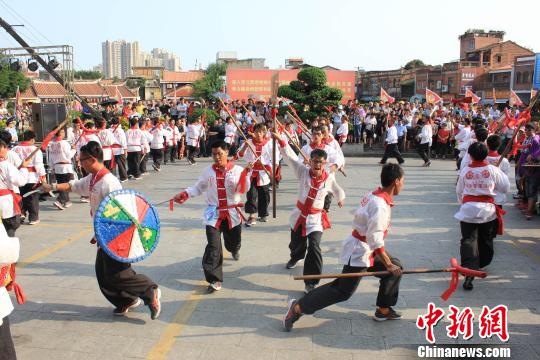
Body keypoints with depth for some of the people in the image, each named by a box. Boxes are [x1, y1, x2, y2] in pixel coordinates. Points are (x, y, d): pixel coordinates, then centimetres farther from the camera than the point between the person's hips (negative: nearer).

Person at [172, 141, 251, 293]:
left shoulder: (237, 170, -5)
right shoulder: (208, 171, 1)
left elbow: (242, 189, -14)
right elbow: (198, 188, 10)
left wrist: (246, 173, -28)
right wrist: (183, 195, -4)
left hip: (232, 213, 0)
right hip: (213, 214, 0)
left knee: (234, 241, 21)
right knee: (213, 246, -14)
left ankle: (234, 250, 61)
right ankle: (214, 279, -10)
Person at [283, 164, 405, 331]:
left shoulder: (374, 195, 6)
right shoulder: (380, 205, -24)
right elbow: (375, 240, -26)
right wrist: (388, 264, -18)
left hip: (364, 249, 10)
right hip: (359, 252, -10)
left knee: (395, 268, 15)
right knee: (343, 291, -4)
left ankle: (383, 310, 26)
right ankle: (298, 307, 0)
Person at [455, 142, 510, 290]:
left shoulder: (465, 170, -4)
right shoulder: (493, 170, -7)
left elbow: (459, 191, 9)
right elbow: (505, 187, 3)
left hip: (468, 209, -1)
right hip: (487, 210, 1)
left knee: (469, 241, -5)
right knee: (485, 240, 23)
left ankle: (469, 272, -21)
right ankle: (481, 264, 44)